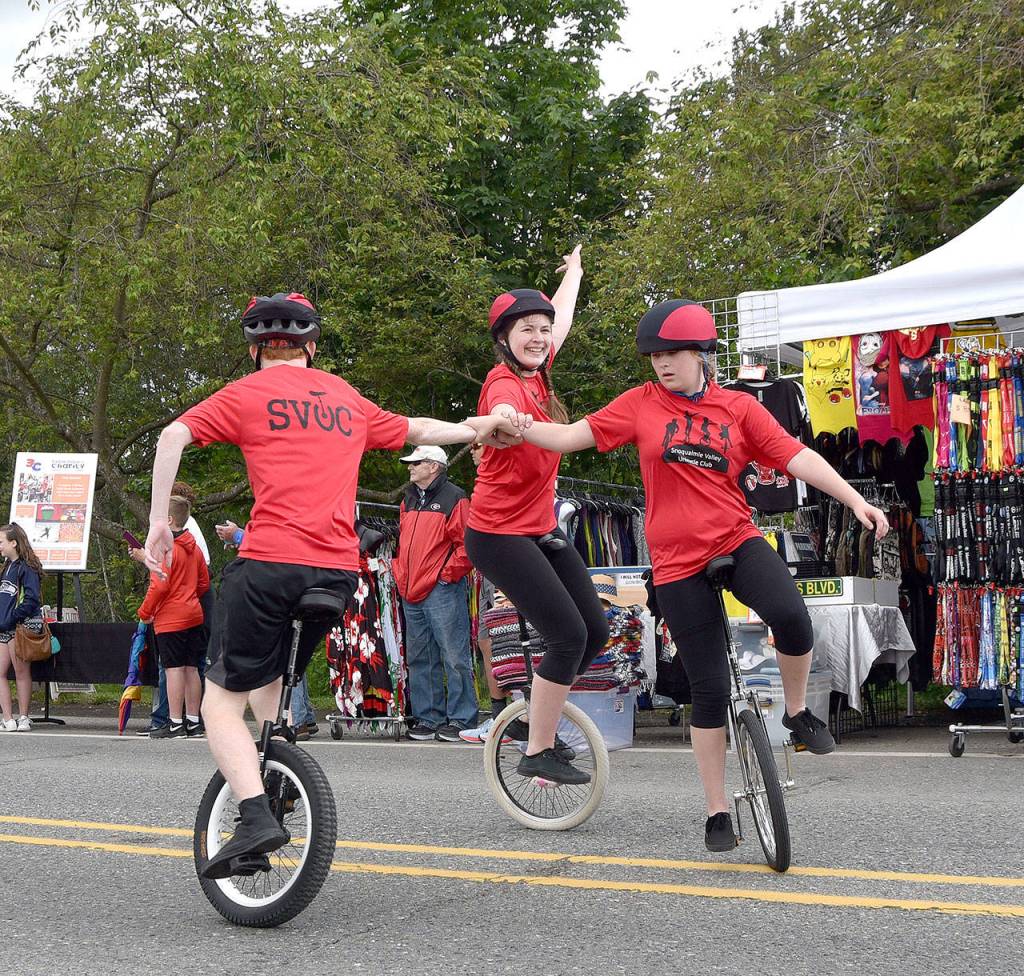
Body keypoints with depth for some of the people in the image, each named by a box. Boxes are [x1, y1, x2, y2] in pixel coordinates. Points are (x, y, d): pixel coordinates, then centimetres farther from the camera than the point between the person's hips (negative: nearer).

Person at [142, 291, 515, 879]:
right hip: (339, 571, 5)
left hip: (270, 564, -5)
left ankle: (256, 816, -14)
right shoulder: (347, 399, 19)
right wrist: (475, 431, 45)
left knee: (222, 698, 5)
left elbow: (173, 437, -6)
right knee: (270, 679, 27)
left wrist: (159, 521, -1)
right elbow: (414, 430, 32)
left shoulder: (246, 395, 6)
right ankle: (277, 791, 23)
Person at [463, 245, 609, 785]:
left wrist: (574, 270, 42)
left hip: (541, 528, 9)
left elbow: (562, 317, 25)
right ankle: (538, 752, 2)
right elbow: (503, 414, -45)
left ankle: (532, 719, 25)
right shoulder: (504, 383, -19)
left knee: (595, 630, 8)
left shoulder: (535, 372, 5)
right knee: (569, 635, -13)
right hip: (499, 534, -9)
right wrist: (501, 425, -68)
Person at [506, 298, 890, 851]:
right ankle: (717, 811, 17)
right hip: (679, 563, 0)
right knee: (709, 689, 0)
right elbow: (571, 437, 0)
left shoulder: (738, 407, 3)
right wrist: (520, 427, -17)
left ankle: (797, 711, -1)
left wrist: (855, 500, -10)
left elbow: (797, 457, -1)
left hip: (737, 542, 0)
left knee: (789, 615, -31)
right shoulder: (641, 405, 2)